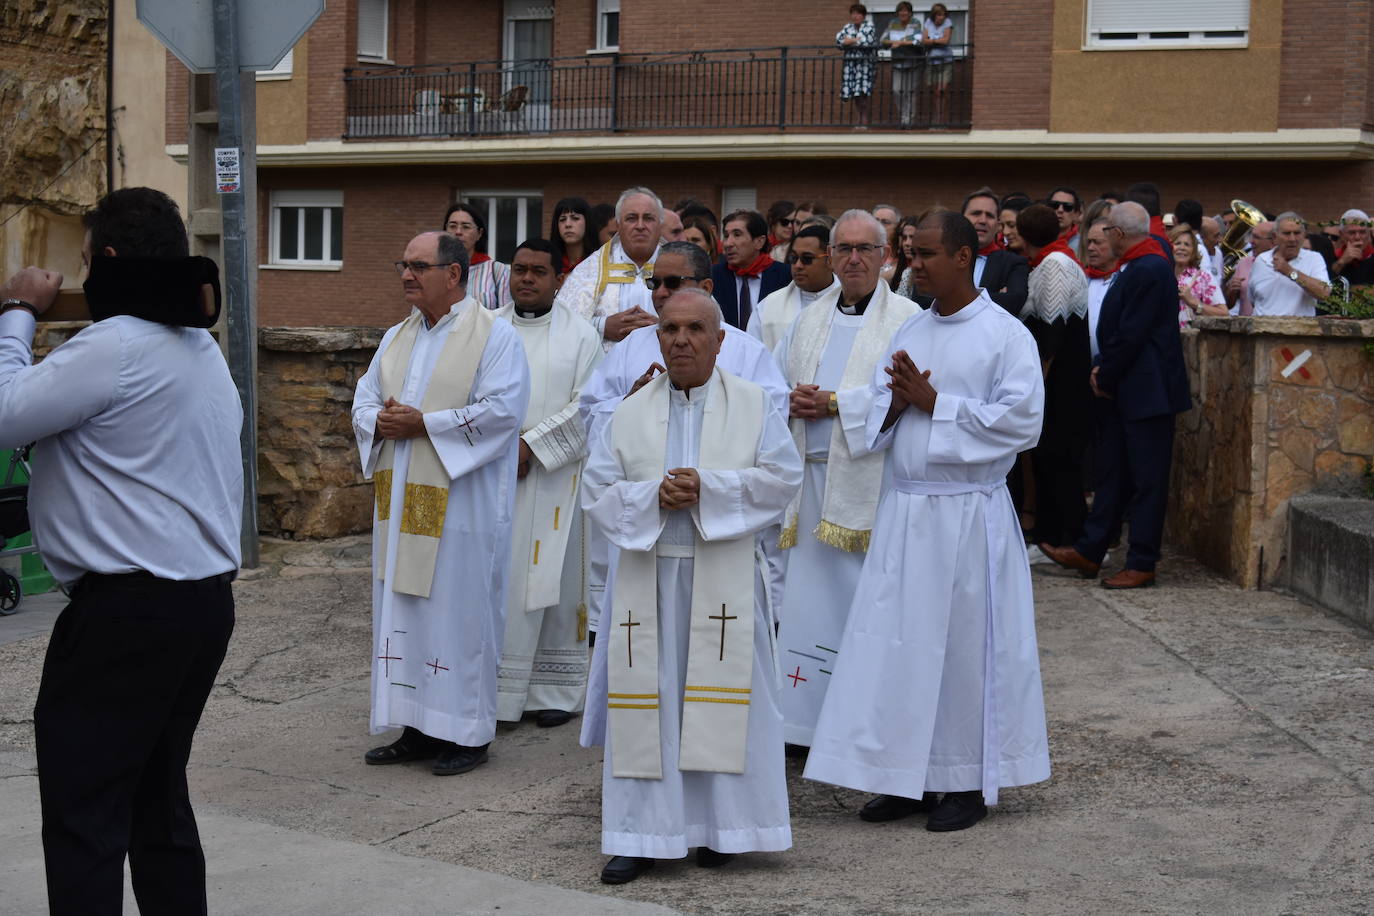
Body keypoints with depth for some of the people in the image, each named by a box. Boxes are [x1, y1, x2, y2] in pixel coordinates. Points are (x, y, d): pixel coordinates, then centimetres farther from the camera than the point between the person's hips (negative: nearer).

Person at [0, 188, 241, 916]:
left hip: (126, 610, -9)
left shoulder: (114, 346, -16)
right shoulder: (201, 348, 14)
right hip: (206, 599, 9)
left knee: (84, 816, -3)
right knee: (158, 797, 17)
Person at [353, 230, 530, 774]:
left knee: (458, 611, -2)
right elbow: (364, 401, 16)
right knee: (403, 610, 9)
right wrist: (380, 422, -8)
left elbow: (501, 409, -17)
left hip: (460, 503, -7)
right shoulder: (396, 338, 16)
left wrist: (424, 424, -17)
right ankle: (417, 728, 17)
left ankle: (468, 734, 8)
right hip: (401, 500, 7)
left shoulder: (494, 336, -6)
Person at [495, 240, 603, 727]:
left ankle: (555, 690, 10)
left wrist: (530, 444, -12)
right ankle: (495, 688, 9)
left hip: (552, 477, -3)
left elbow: (587, 408, -6)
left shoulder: (579, 335, 1)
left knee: (554, 579, 1)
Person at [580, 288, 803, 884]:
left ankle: (718, 825, 15)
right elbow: (597, 489, 3)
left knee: (720, 696, 2)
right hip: (647, 573, 2)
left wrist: (707, 488, -15)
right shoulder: (631, 413, 8)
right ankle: (642, 833, 8)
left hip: (722, 577, -1)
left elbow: (782, 475, -6)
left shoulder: (753, 405, 3)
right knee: (645, 699, 1)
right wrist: (653, 496, -14)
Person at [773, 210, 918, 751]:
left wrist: (836, 403, -14)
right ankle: (807, 719, 16)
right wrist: (792, 402, -1)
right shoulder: (809, 323, 18)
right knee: (808, 601, 8)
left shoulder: (906, 320, -2)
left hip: (868, 481, -6)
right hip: (811, 478, 6)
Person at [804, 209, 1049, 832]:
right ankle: (907, 779, 16)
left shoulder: (1006, 335, -5)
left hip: (968, 515, -6)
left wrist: (934, 402, -14)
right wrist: (897, 401, -9)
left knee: (964, 643, 1)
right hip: (904, 509, 6)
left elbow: (1021, 421, -14)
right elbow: (877, 420, 14)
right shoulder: (909, 333, 13)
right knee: (897, 640, 6)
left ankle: (969, 783, 14)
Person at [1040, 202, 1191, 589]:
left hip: (1147, 392, -10)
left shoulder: (1148, 270, -18)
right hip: (1125, 391, 10)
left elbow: (1131, 335, -21)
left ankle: (1142, 565, 3)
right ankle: (1089, 553, 19)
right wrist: (1102, 371, 6)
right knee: (1110, 472, 13)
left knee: (1146, 480, -2)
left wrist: (1105, 377, -10)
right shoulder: (1137, 267, 14)